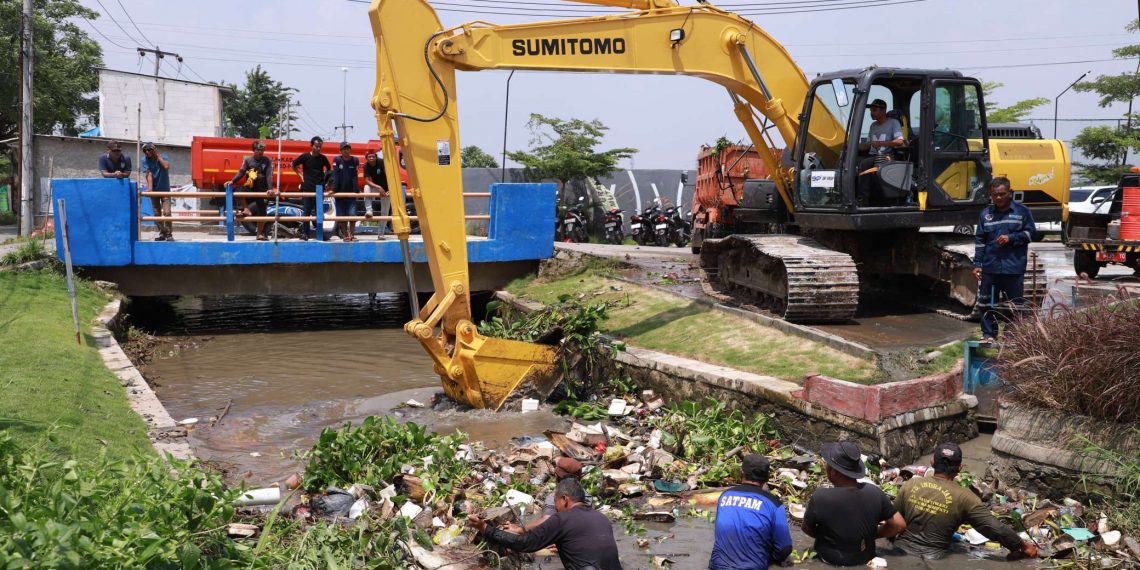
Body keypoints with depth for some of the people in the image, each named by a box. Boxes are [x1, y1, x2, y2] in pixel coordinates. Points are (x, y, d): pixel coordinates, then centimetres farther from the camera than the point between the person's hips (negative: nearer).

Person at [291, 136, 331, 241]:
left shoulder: (323, 158, 4)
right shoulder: (305, 157, -3)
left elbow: (328, 168, 23)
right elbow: (294, 165, 10)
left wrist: (325, 176, 10)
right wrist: (301, 175, 3)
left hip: (319, 189, 2)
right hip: (307, 188, -2)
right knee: (306, 212, 0)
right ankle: (304, 233, 5)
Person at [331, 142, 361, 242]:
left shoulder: (355, 160, 0)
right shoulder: (337, 160, -3)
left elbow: (354, 177, -5)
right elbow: (335, 176, -10)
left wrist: (355, 190, -14)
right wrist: (334, 189, -19)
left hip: (351, 192, 0)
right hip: (340, 192, 0)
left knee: (352, 214, -6)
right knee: (342, 215, 2)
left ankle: (352, 235, 4)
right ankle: (345, 235, 12)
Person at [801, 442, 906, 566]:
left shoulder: (820, 497, -26)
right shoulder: (875, 493, -18)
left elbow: (806, 529, -9)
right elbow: (899, 525, -8)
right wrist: (872, 534, 3)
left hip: (830, 560, -2)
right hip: (865, 559, 2)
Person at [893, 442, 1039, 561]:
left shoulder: (910, 485, -1)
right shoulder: (964, 497, -10)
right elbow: (996, 528, -8)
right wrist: (1023, 546, 6)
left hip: (901, 551, 2)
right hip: (932, 559, -2)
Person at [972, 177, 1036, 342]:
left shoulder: (1022, 212, 2)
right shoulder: (985, 214, 8)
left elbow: (1030, 233, 4)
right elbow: (979, 240, 9)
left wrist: (1011, 238, -11)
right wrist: (977, 264, 3)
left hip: (1014, 268, -2)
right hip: (990, 267, 2)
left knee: (1015, 303, 3)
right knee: (987, 303, 4)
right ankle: (988, 334, 14)